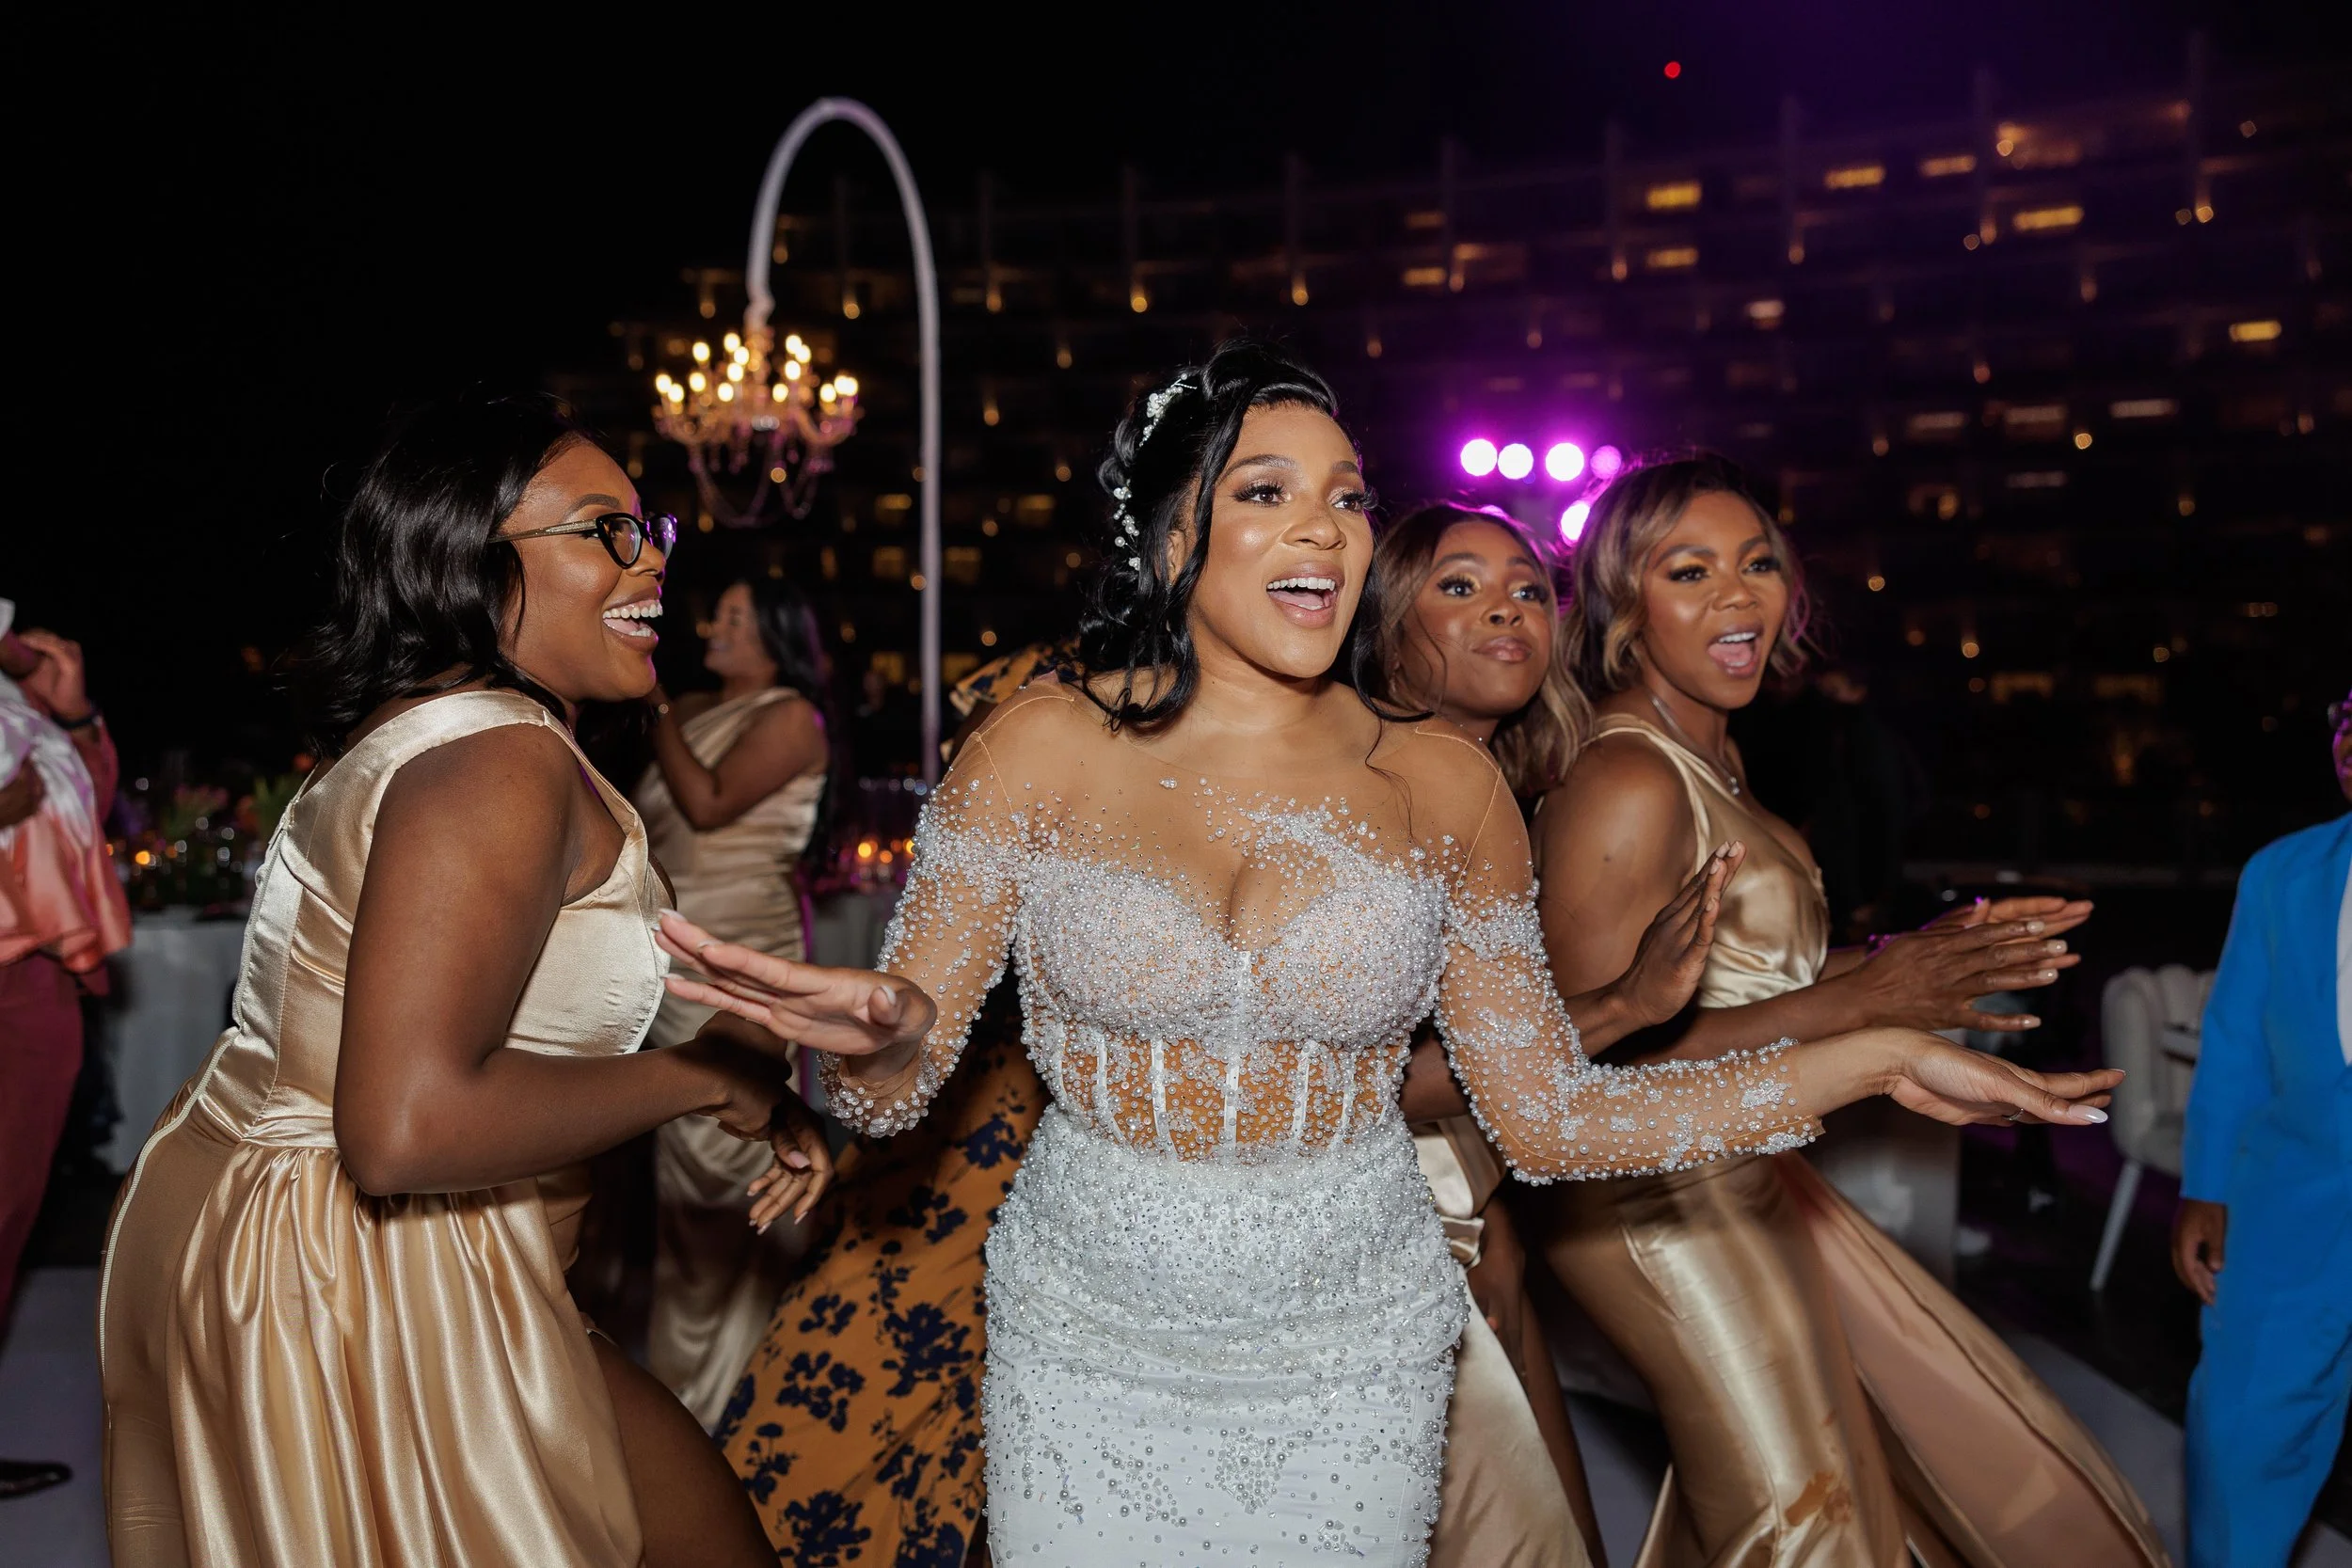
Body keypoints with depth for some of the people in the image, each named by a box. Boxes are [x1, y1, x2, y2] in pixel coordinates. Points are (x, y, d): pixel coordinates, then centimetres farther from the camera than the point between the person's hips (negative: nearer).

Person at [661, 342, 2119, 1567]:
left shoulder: (1442, 783, -3)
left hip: (1352, 1357, 1)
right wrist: (876, 1037, -32)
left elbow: (1550, 1115, 0)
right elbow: (892, 1090, -7)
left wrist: (1870, 1058, -5)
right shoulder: (1044, 747, -8)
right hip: (1090, 1344, -1)